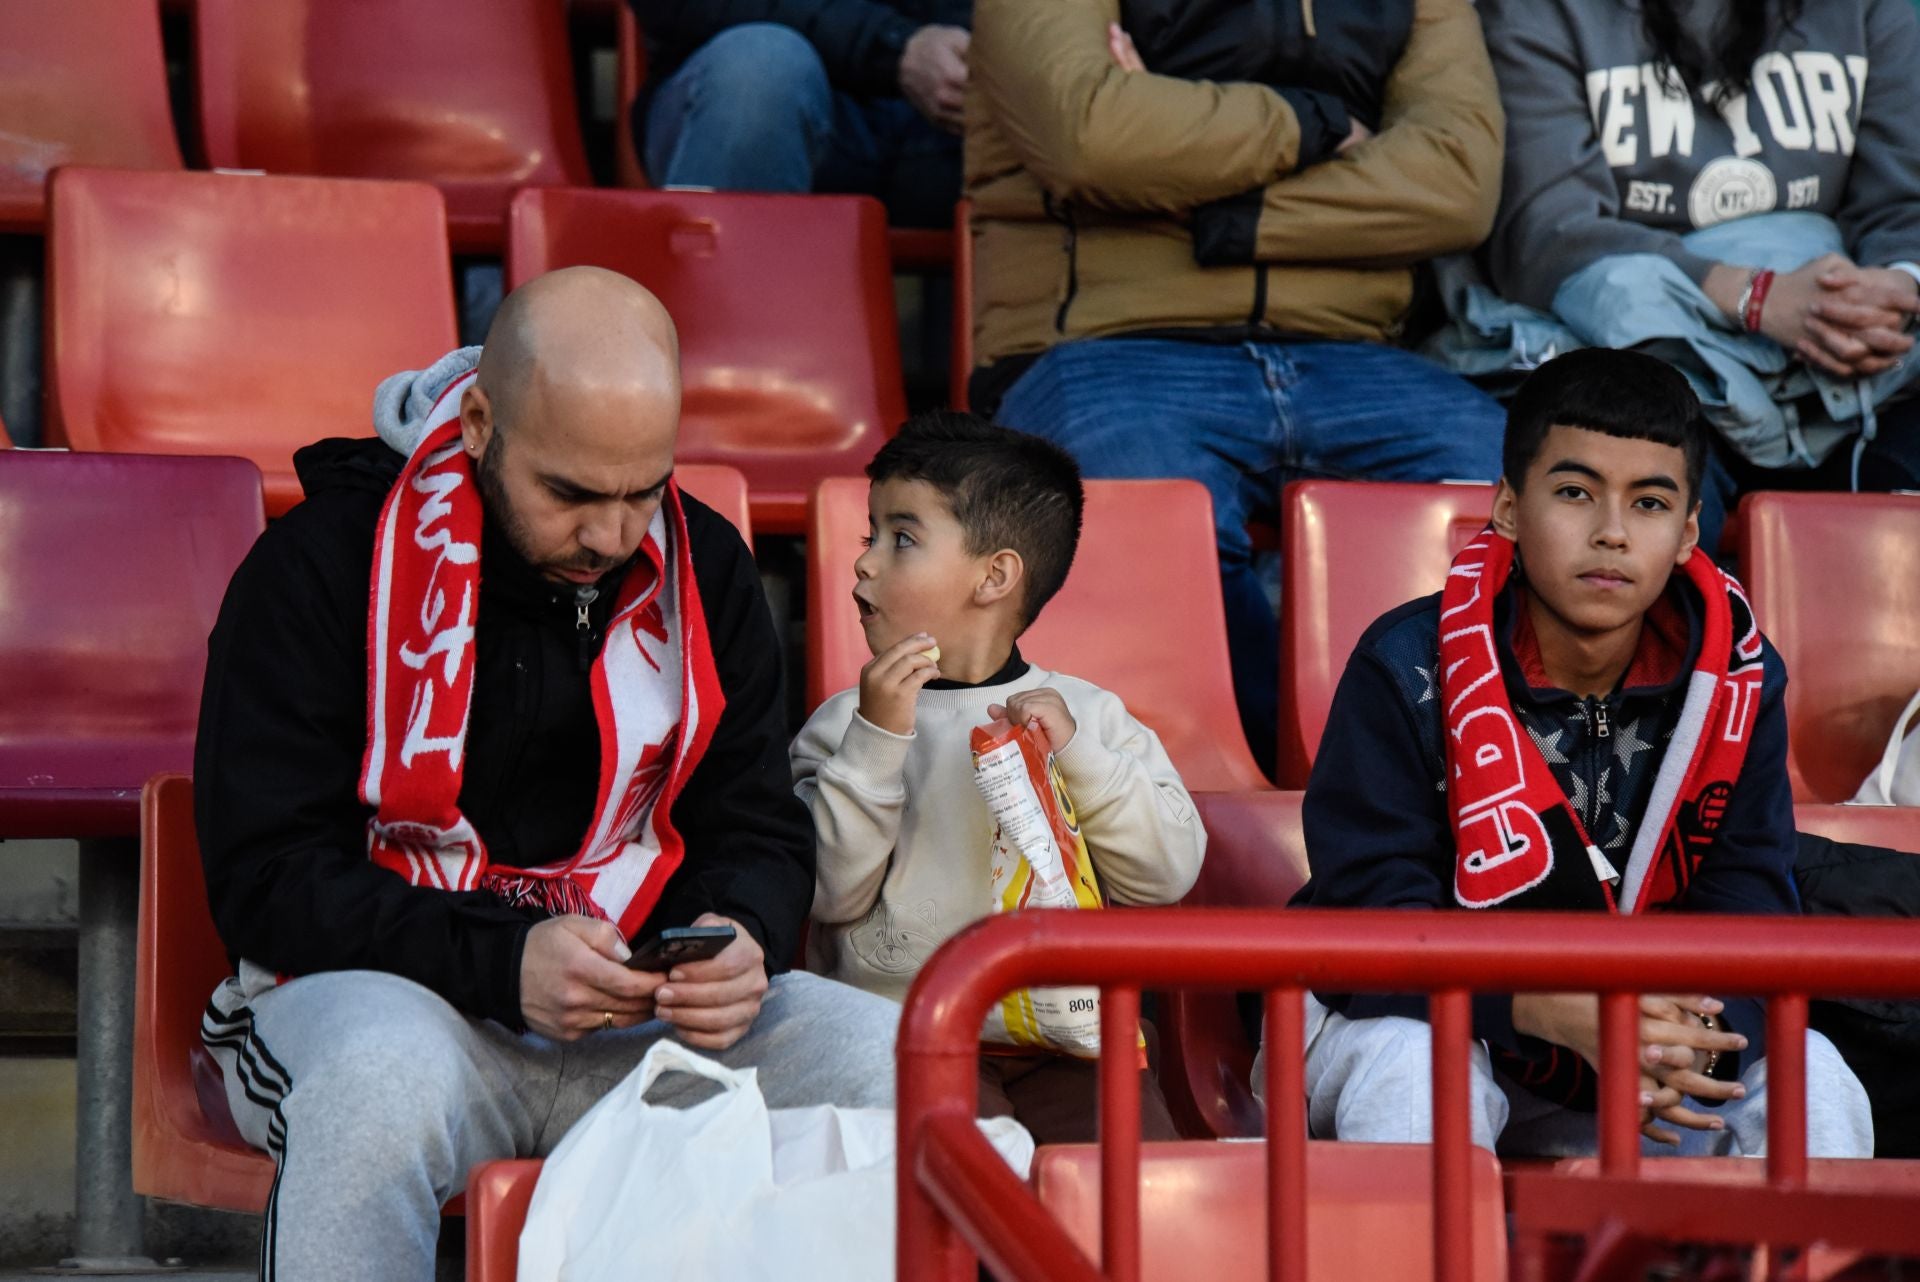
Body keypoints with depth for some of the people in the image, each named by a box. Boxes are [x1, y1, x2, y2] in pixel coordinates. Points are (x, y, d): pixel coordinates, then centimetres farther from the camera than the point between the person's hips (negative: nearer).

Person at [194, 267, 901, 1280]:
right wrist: (504, 964, -25)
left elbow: (758, 831, 11)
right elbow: (267, 876, -11)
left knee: (884, 1057, -23)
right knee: (382, 1079, -40)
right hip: (382, 988, -4)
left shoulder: (704, 569, 7)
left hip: (641, 1008, 4)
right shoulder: (320, 564, -8)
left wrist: (740, 937, -15)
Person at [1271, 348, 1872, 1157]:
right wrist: (1558, 1011, -43)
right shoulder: (1409, 669, -18)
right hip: (1417, 1016, -3)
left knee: (1809, 1078, -20)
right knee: (1412, 1073, -36)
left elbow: (1749, 909, -13)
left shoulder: (1735, 682, -7)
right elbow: (1370, 917, -26)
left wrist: (1695, 1033, -39)